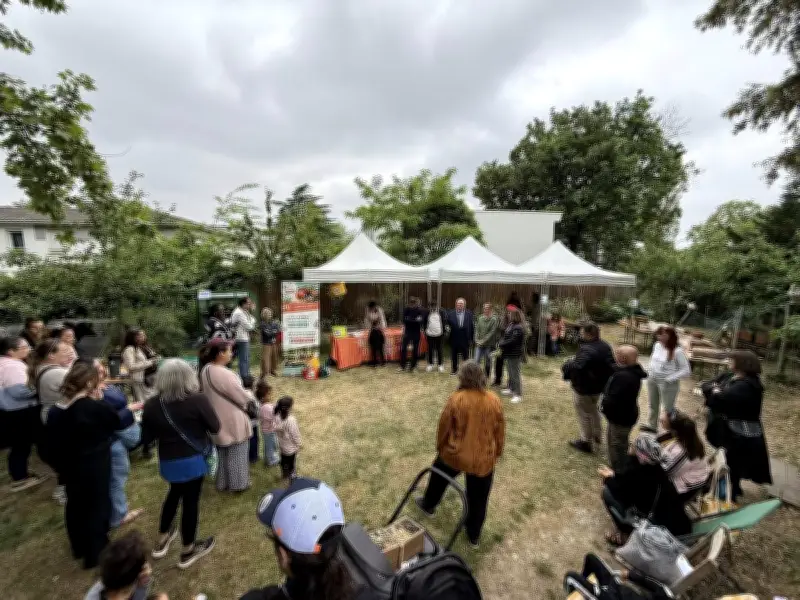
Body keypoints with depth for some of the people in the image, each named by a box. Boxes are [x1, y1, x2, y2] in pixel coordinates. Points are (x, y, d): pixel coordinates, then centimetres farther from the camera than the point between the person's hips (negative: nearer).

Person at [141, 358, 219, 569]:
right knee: (191, 500, 12)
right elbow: (215, 428, -15)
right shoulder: (198, 400, -22)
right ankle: (188, 551, 31)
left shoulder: (152, 405, -9)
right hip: (193, 460, -4)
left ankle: (162, 540, 45)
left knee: (175, 493, 30)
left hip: (167, 461, 4)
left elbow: (146, 437, -1)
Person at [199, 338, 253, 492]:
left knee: (223, 452, 25)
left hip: (219, 419, 8)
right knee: (236, 453, 13)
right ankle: (238, 483, 30)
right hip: (232, 420, -8)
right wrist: (251, 401, -1)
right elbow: (240, 395, -22)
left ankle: (223, 483, 41)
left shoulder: (206, 370, -3)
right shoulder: (222, 373, -31)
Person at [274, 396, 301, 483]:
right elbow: (295, 435, -25)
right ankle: (292, 478, 35)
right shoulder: (291, 420, -37)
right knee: (292, 463, 16)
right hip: (291, 447, -6)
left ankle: (284, 475, 49)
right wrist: (299, 444, -9)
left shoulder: (277, 416, -18)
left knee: (283, 461, 28)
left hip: (282, 445, 6)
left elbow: (276, 430, -3)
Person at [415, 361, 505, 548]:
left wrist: (440, 446, 9)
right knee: (478, 499, 22)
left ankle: (428, 505, 51)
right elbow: (500, 430, -1)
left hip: (455, 454, -1)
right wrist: (498, 452, 16)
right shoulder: (494, 401, -13)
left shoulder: (456, 399, -21)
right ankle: (474, 536, 39)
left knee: (438, 479, 29)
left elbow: (444, 427, -9)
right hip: (484, 459, 1)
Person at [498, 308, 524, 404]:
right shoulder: (511, 325, 10)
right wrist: (502, 344, -2)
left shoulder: (518, 328, -21)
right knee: (511, 373, 22)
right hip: (509, 354, 10)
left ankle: (518, 395, 5)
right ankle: (511, 389, 37)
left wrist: (501, 344, -14)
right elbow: (505, 337, 14)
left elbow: (512, 341, -25)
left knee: (515, 374, -3)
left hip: (515, 355, -10)